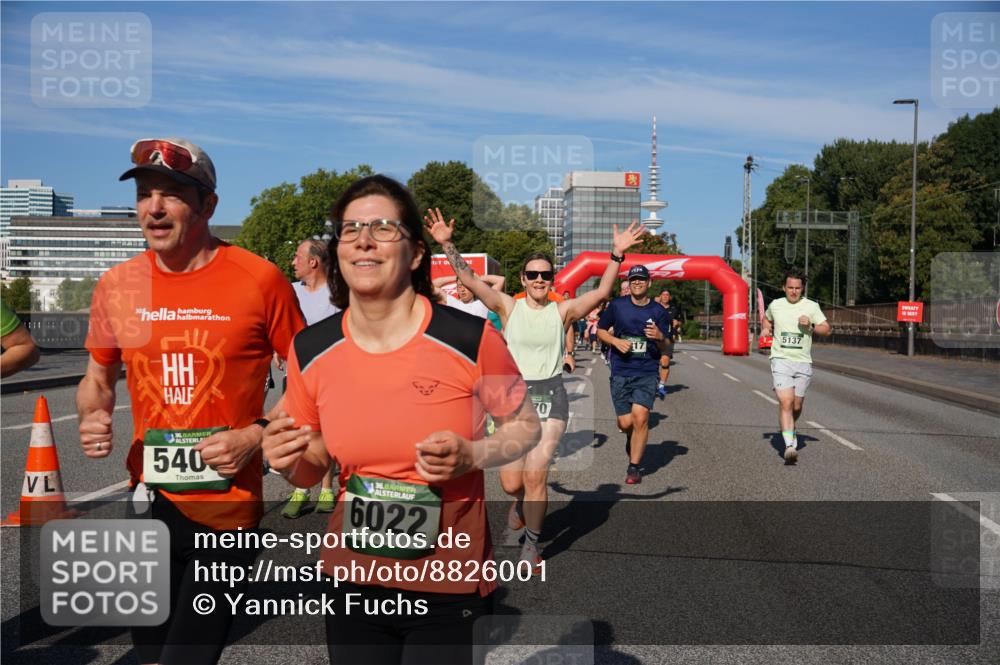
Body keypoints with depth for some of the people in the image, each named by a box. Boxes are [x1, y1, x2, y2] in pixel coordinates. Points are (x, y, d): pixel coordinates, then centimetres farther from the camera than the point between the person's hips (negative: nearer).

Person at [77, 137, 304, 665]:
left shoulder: (259, 280, -11)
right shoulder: (117, 285, 1)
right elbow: (99, 375, 17)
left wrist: (255, 436, -15)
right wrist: (92, 418, -3)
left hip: (229, 508, -4)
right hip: (148, 503, 4)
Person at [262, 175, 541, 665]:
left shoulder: (470, 339, -16)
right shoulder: (310, 351, -4)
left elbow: (526, 426, -1)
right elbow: (312, 469, 8)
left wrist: (471, 455, -19)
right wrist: (290, 461, -14)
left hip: (449, 584, -3)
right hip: (353, 583, 4)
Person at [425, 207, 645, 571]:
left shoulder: (562, 310, 1)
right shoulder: (509, 306, 1)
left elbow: (601, 291, -10)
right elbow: (468, 278, -6)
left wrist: (617, 254, -21)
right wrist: (447, 244, -16)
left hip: (550, 397, -1)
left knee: (535, 475, -8)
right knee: (511, 483, 2)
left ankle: (531, 544, 14)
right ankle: (521, 500, 41)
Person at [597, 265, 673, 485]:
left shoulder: (658, 311, 2)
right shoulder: (617, 305, 2)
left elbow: (665, 347, 5)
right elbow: (601, 330, 11)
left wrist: (660, 337, -19)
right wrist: (616, 341, -9)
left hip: (647, 373, -1)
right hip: (620, 372, 1)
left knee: (640, 417, -16)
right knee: (625, 423, 1)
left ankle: (634, 467, -1)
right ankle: (632, 439, 39)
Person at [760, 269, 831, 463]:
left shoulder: (811, 306, 2)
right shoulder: (775, 305, 6)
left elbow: (826, 329, 3)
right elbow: (767, 318, 28)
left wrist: (811, 326, -15)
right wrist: (766, 329, 8)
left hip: (803, 362, 1)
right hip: (780, 360, -1)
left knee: (797, 406, 10)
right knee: (786, 402, -17)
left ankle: (791, 431, 41)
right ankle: (789, 445, -21)